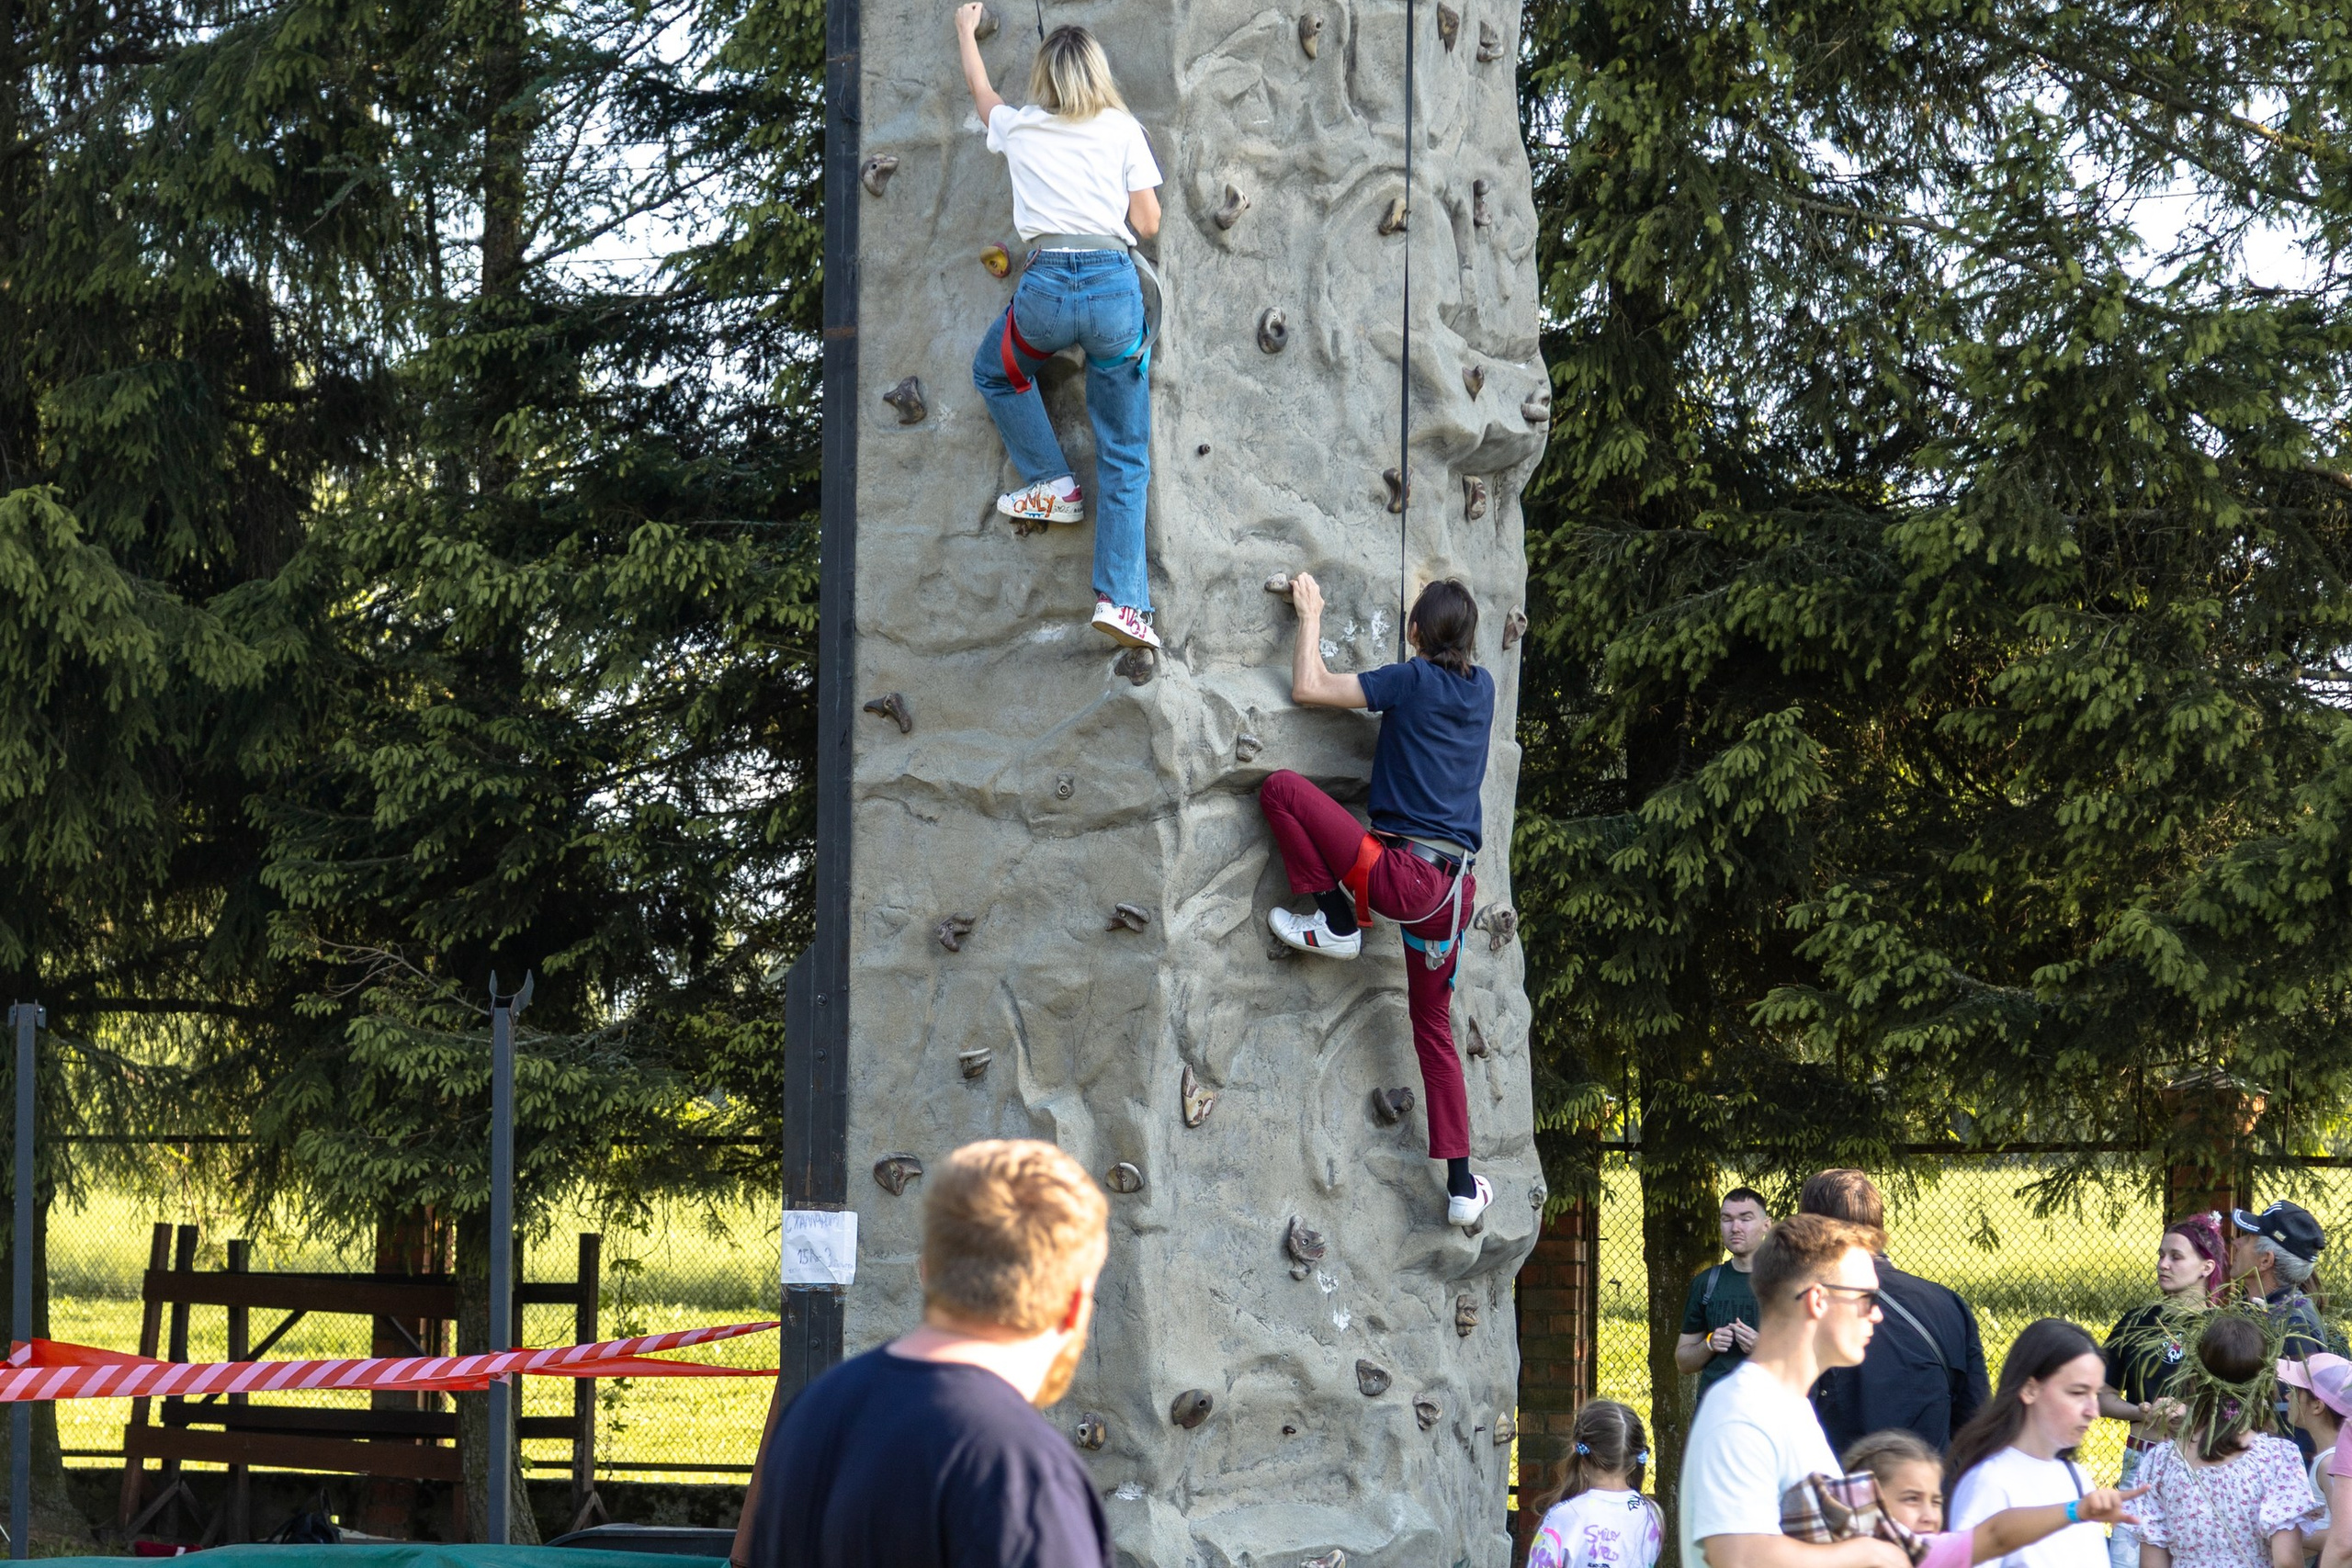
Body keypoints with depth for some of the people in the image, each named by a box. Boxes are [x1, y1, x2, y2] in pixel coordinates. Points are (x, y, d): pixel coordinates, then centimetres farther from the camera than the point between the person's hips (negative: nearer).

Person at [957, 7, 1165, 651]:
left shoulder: (1019, 127, 10)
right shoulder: (1123, 131, 5)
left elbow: (981, 91, 34)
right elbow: (1148, 222, 4)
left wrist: (966, 31, 51)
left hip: (1045, 287, 0)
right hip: (1115, 285, 0)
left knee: (994, 373, 36)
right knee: (1125, 457, 7)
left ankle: (1054, 485, 26)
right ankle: (1120, 597, -3)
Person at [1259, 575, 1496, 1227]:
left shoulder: (1411, 679, -5)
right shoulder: (1482, 689, 13)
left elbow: (1307, 688, -5)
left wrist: (1310, 615, 8)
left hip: (1402, 872, -7)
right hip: (1454, 887, 7)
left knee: (1280, 787, -3)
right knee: (1434, 1027, 17)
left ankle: (1337, 922, 2)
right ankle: (1461, 1185, 13)